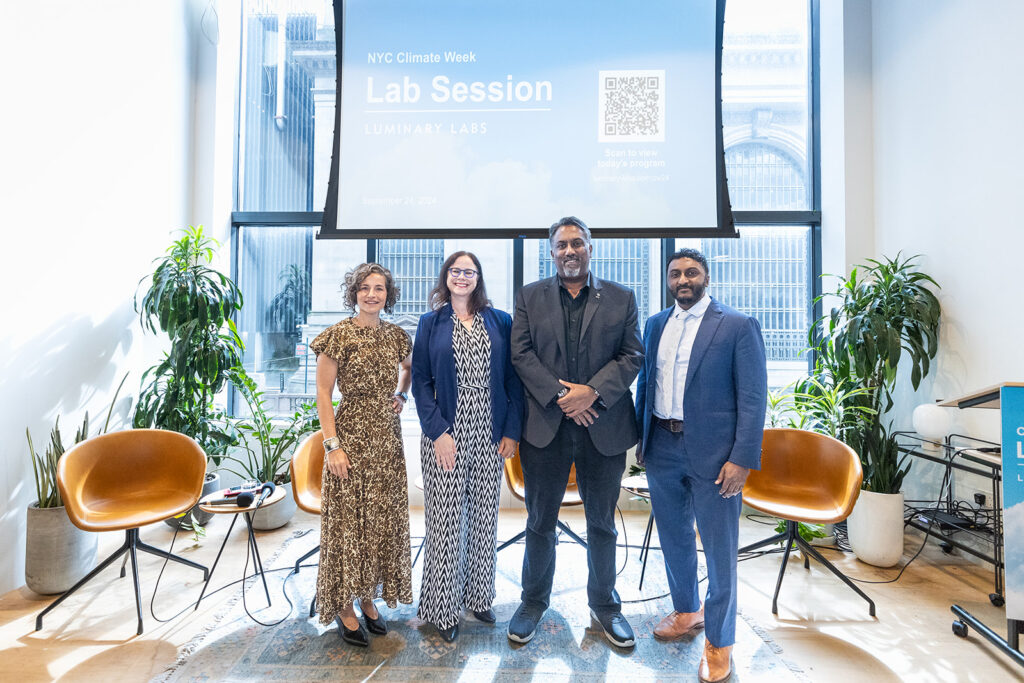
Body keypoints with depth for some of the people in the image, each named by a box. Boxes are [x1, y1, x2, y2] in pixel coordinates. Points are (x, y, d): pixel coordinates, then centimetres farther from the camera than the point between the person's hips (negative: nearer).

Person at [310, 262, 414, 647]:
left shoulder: (396, 336, 5)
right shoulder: (339, 335, -8)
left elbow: (409, 367, 26)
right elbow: (323, 393, -9)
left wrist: (401, 395, 7)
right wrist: (332, 445, -14)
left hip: (388, 437, 5)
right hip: (352, 436, -5)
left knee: (383, 519, 13)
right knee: (348, 519, 5)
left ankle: (369, 597, 32)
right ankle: (344, 606, 25)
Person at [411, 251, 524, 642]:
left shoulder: (500, 322, 5)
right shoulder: (431, 323, 3)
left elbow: (513, 379, 3)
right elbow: (421, 383, -1)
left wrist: (512, 430, -3)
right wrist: (438, 431, -11)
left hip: (490, 437, 2)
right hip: (446, 436, -2)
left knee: (485, 518, 13)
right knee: (445, 521, 6)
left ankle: (479, 596, 34)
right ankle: (443, 608, 25)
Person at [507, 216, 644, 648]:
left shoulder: (621, 299, 6)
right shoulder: (529, 297, 6)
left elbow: (632, 356, -1)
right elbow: (521, 354, -2)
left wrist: (592, 392, -15)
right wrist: (559, 395, -13)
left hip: (604, 428, 1)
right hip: (545, 427, 0)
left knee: (602, 523, 16)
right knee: (540, 522, 13)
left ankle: (604, 603, 38)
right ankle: (533, 601, 35)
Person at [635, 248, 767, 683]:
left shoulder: (739, 326, -5)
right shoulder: (655, 325, 9)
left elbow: (753, 398, -9)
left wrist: (742, 459, -15)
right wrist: (641, 439, 9)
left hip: (713, 453, -4)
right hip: (662, 450, 5)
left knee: (719, 551, 8)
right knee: (674, 540, 20)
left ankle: (718, 643, 29)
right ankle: (686, 612, 43)